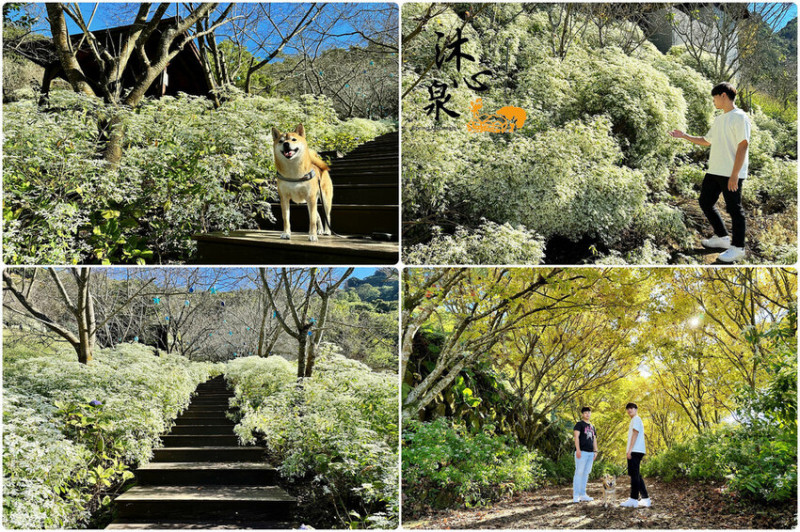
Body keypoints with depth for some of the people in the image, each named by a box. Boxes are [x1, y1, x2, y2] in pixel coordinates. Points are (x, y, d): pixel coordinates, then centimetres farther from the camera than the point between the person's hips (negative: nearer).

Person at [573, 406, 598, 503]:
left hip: (590, 452, 7)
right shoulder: (579, 424, 1)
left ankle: (583, 494, 12)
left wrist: (595, 451, 15)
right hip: (582, 451, -7)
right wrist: (578, 450, -18)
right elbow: (576, 436, -9)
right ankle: (576, 496, -10)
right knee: (579, 473, -9)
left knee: (586, 473, 7)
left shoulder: (592, 426, 23)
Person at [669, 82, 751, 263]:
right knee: (705, 202, 13)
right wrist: (684, 136, 24)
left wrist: (734, 175, -21)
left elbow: (743, 146, -16)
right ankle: (722, 238, 26)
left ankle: (737, 248, 4)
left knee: (734, 209, -4)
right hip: (714, 172, 10)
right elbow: (706, 140, 30)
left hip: (732, 174, -9)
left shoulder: (739, 117, -10)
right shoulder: (719, 120, 18)